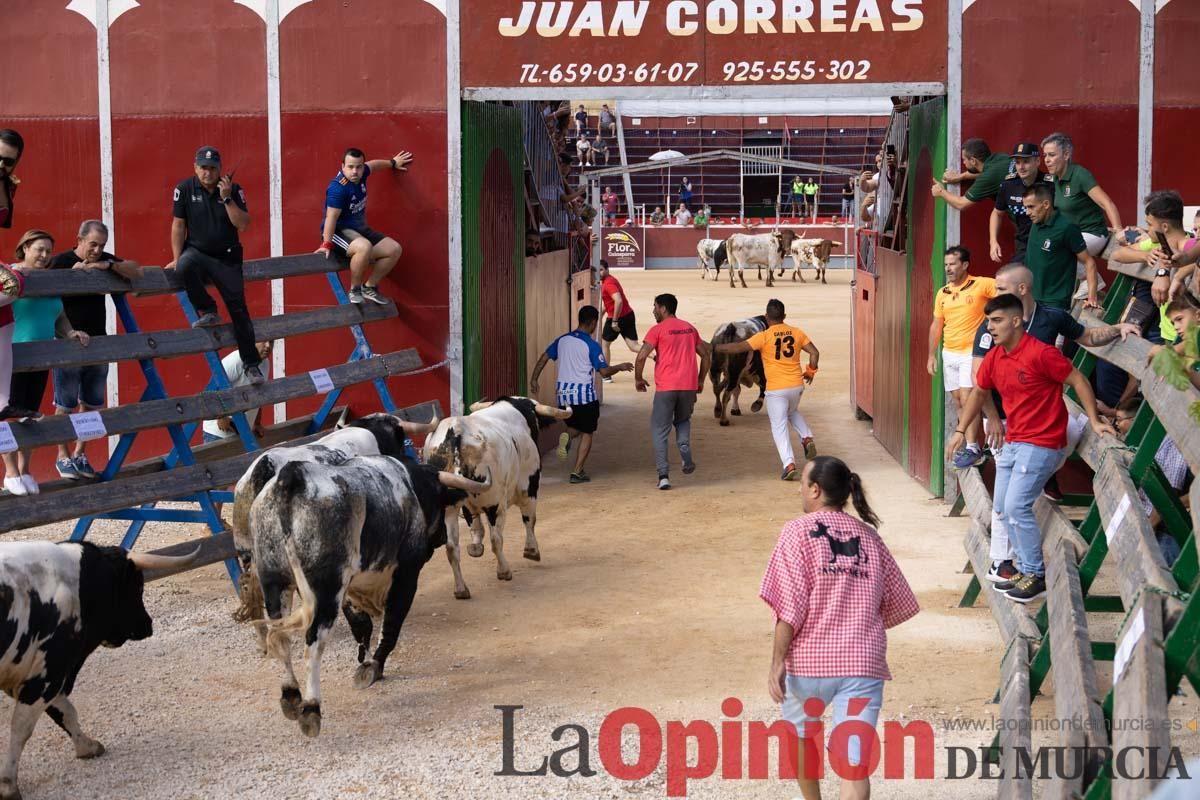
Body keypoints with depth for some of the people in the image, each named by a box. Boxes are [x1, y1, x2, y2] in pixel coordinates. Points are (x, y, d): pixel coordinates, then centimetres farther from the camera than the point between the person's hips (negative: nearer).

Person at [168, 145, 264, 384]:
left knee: (238, 309, -3)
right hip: (196, 252, -1)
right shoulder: (185, 189, -4)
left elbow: (242, 224, -12)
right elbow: (178, 225, -1)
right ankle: (207, 311, -13)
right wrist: (177, 259, -5)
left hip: (227, 257, 1)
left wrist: (227, 198, -21)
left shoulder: (233, 190, -4)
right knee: (185, 267, -38)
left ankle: (251, 364, 5)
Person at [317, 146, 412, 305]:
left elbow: (373, 164, 22)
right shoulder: (338, 188, -25)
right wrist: (327, 244, -30)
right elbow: (331, 218, -28)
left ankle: (369, 287, 13)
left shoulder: (360, 174, -1)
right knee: (364, 247, -40)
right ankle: (355, 290, -17)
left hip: (359, 229, 9)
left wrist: (393, 163, 38)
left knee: (394, 249, 2)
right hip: (339, 232, -9)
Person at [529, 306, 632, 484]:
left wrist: (534, 379, 14)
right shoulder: (591, 345, -11)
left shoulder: (562, 340, 6)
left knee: (575, 427, 24)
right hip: (584, 394, -5)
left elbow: (544, 358, 7)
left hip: (563, 393, 5)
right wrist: (620, 367, 6)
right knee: (586, 433, 8)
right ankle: (577, 472, 1)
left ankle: (567, 437, -11)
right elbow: (604, 371, -11)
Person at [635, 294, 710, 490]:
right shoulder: (690, 328, 13)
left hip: (665, 387, -4)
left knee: (660, 430, 5)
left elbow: (641, 356, -11)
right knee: (683, 421, 27)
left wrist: (638, 379, 3)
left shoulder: (658, 330, -3)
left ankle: (663, 474, -4)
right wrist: (700, 380, 24)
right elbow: (706, 355, 17)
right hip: (689, 386, 4)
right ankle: (686, 457, 3)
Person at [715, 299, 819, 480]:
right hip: (797, 385, 5)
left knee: (779, 427, 1)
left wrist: (714, 348, -1)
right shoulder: (796, 333, 2)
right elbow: (814, 352, 1)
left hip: (776, 389, -5)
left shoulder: (764, 336, -11)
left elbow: (739, 347, -12)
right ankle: (807, 437, 9)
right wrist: (810, 371, 16)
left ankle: (789, 465, -11)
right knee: (792, 412, 33)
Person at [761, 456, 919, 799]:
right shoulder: (868, 535, 11)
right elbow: (899, 603, 16)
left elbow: (790, 606, -12)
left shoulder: (798, 531, -3)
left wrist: (777, 662, -8)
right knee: (854, 761, -3)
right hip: (863, 662, 2)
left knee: (801, 737, 25)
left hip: (808, 660, -2)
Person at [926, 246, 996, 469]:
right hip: (949, 354, 6)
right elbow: (936, 326, 14)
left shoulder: (981, 285, -8)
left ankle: (972, 448, -7)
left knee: (967, 399, -12)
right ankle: (971, 444, 18)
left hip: (971, 353, -6)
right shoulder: (942, 293, 9)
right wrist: (931, 355, 12)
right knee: (958, 402, 9)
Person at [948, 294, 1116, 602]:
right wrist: (960, 431, 17)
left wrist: (1094, 421, -17)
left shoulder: (1040, 353, -18)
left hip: (1041, 444, -9)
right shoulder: (993, 358, 5)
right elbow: (978, 393, 19)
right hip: (1012, 443, 9)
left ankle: (1036, 576, -3)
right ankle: (1024, 569, 23)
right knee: (1002, 507, 11)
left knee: (1016, 506, -15)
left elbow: (1078, 381, -14)